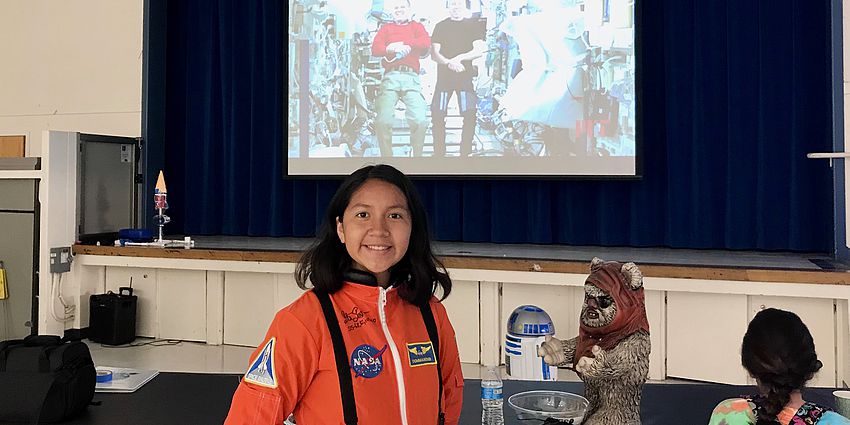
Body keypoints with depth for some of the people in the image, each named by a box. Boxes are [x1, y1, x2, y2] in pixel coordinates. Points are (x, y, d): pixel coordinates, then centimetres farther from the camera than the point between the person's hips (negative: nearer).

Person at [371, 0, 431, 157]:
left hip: (411, 77, 0)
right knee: (383, 121, -13)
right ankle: (386, 157, -2)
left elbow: (426, 43, 2)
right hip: (390, 77, 1)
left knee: (420, 121, -16)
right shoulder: (386, 28, 24)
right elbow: (375, 49, 6)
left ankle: (417, 156, -2)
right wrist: (391, 49, -12)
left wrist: (402, 44, -4)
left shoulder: (416, 26, 23)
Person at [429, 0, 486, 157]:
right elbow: (434, 54, 3)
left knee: (470, 115, -10)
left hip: (466, 75, 0)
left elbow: (479, 50, 0)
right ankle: (438, 153, 1)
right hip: (444, 75, 1)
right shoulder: (441, 26, 11)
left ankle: (465, 153, -3)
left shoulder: (473, 25, 11)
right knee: (437, 115, -7)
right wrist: (449, 63, -16)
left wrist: (459, 58, -14)